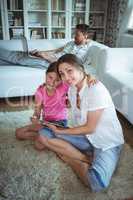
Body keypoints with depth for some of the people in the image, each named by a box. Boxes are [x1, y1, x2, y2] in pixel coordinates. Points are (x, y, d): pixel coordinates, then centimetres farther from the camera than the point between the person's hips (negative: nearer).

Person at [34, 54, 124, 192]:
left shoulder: (96, 90, -22)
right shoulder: (72, 89, 1)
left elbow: (90, 128, -18)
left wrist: (60, 131, -10)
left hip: (108, 141, -7)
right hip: (85, 136, 7)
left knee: (97, 183, -34)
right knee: (43, 135, -9)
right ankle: (87, 159, -8)